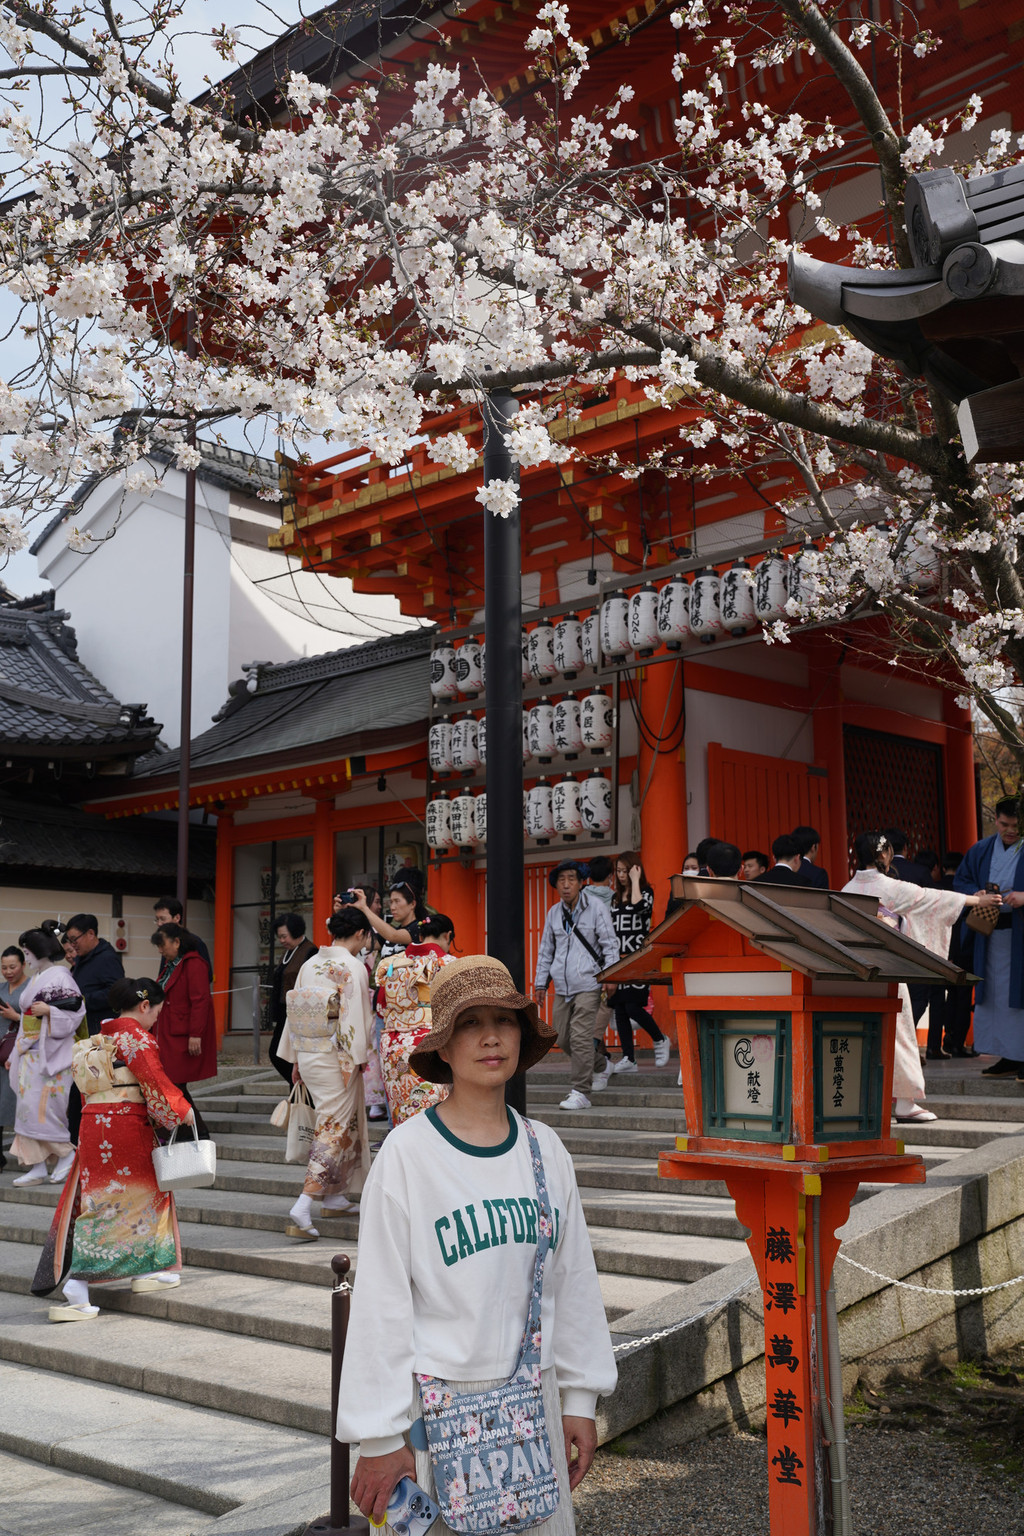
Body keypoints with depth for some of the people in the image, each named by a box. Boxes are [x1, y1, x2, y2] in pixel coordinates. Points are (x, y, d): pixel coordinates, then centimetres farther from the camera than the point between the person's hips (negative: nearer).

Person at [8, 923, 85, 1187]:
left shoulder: (59, 976, -9)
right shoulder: (35, 979, 18)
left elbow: (75, 1013, -14)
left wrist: (49, 1011, -24)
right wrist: (15, 1054, 21)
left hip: (50, 1053, -9)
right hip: (31, 1054, 9)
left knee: (41, 1107, -12)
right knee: (29, 1108, 5)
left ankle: (67, 1153, 3)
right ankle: (37, 1167, 7)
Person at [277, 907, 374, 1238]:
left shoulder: (310, 964, 7)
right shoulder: (354, 967, -13)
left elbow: (294, 1012, 10)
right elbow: (355, 1017, -17)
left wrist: (295, 1059, 16)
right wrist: (353, 1061, -9)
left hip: (307, 1056, 7)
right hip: (335, 1058, -7)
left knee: (338, 1122, 21)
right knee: (334, 1128, -3)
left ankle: (334, 1198, 27)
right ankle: (302, 1209, -13)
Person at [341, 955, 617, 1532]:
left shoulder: (545, 1150, 1)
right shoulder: (407, 1154, -12)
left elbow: (574, 1280, 9)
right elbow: (380, 1301, -9)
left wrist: (580, 1399, 11)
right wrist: (380, 1437, -7)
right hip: (438, 1402, -4)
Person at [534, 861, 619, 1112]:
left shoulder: (596, 908, -2)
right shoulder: (554, 913, 12)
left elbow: (610, 945, -1)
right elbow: (546, 950, 20)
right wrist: (540, 983, 17)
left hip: (588, 985, -6)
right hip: (562, 988, 6)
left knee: (580, 1037, -13)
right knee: (563, 1038, 8)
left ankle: (581, 1093, -6)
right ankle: (600, 1066, 33)